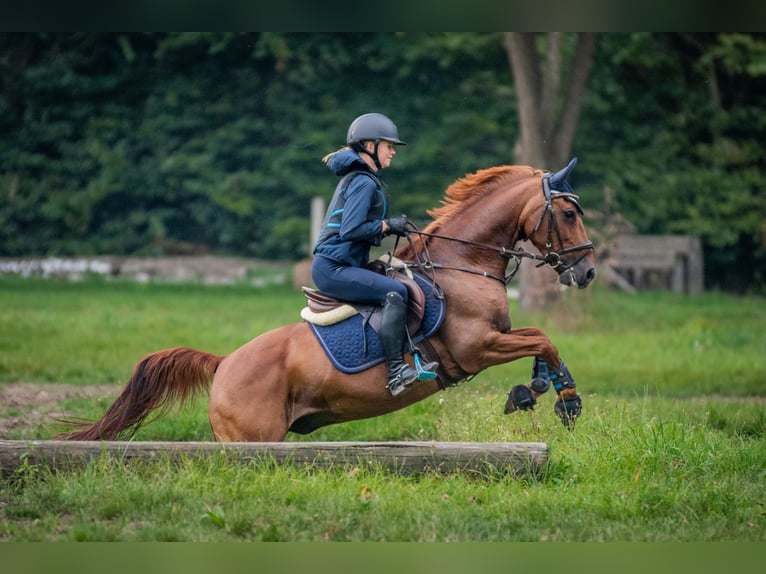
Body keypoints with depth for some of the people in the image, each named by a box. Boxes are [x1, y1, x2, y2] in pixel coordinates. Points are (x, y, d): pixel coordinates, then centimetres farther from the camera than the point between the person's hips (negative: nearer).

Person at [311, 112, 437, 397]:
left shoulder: (356, 178, 20)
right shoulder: (364, 183, -12)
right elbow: (350, 230, -22)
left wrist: (389, 226, 10)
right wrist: (387, 226, -12)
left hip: (332, 267, 11)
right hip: (333, 269, -11)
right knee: (395, 292, -26)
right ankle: (396, 372, -31)